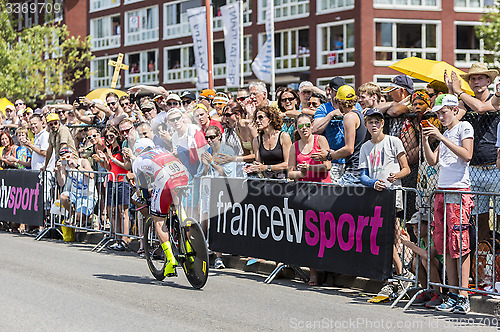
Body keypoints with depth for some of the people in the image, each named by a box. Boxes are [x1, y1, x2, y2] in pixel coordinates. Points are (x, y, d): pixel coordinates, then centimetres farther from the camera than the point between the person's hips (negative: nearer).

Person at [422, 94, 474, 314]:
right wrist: (425, 141, 6)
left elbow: (466, 155, -13)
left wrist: (441, 138, -14)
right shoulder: (444, 133, 23)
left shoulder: (464, 127, 0)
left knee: (459, 242, -12)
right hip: (442, 191, 8)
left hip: (459, 190, -8)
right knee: (443, 244, 3)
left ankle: (463, 296, -15)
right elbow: (432, 161, 20)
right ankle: (453, 295, 5)